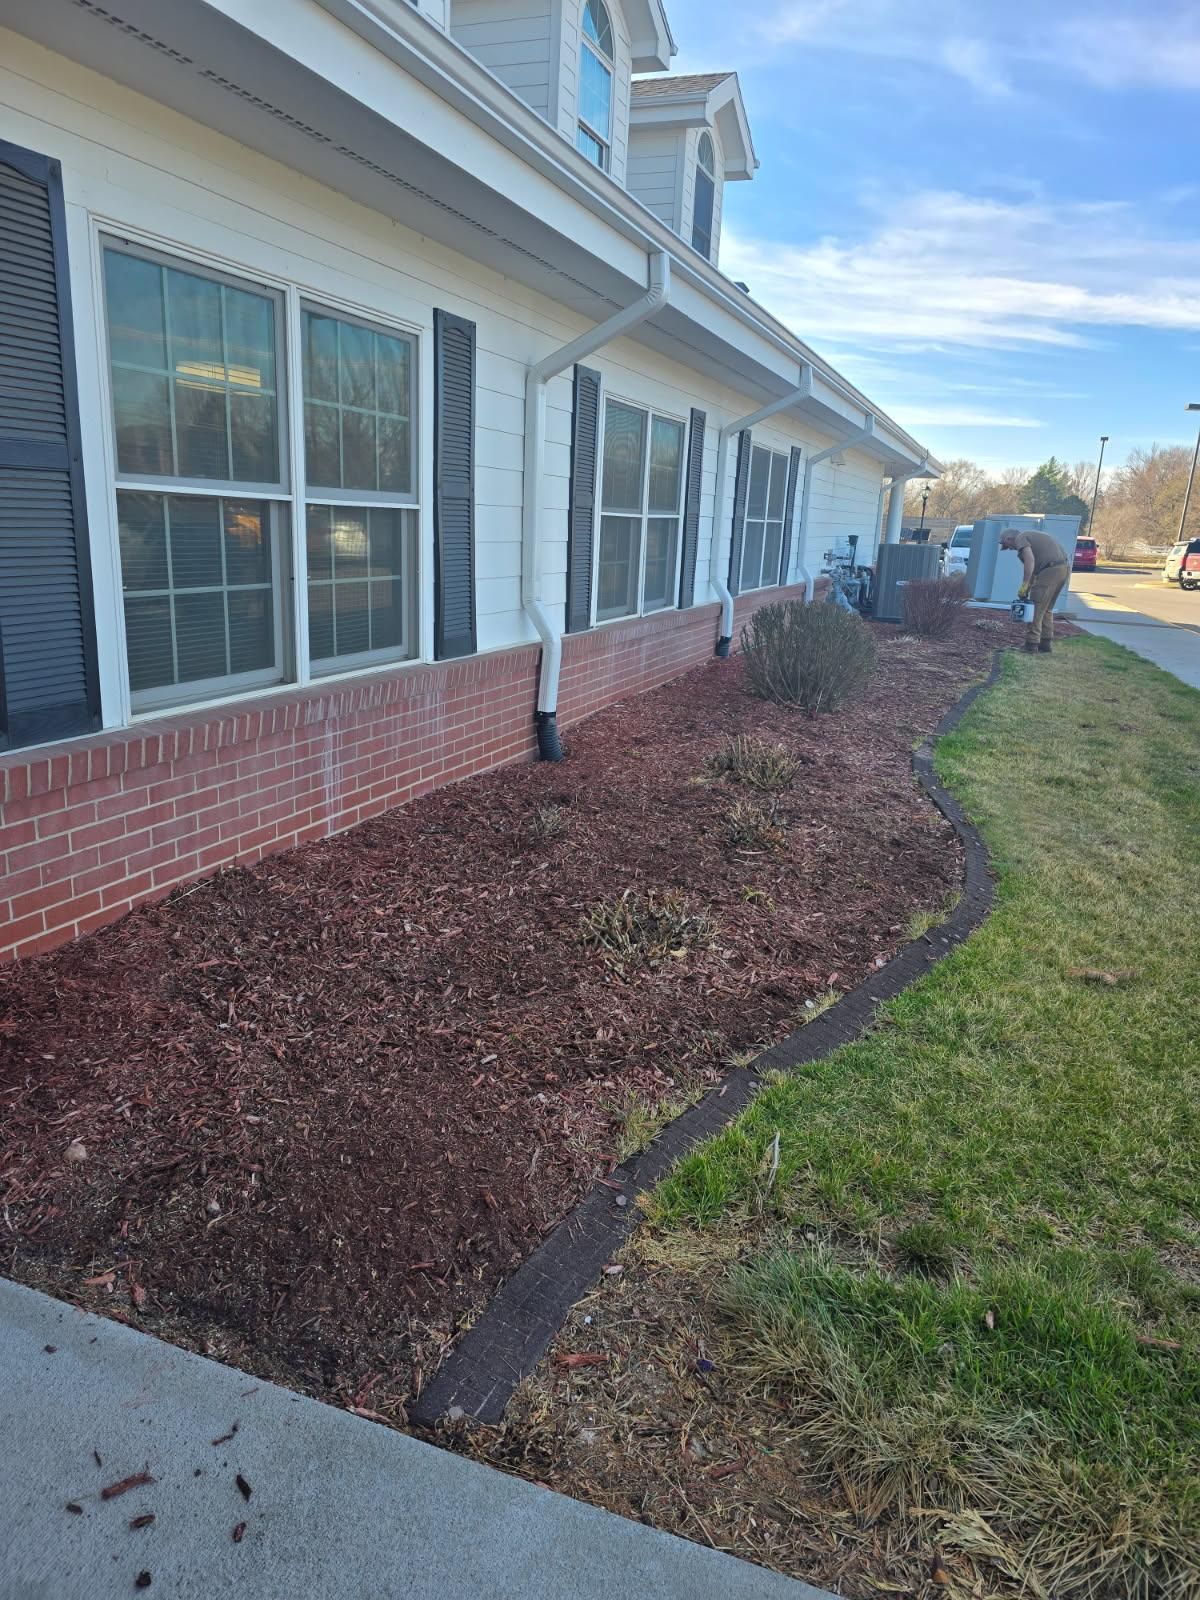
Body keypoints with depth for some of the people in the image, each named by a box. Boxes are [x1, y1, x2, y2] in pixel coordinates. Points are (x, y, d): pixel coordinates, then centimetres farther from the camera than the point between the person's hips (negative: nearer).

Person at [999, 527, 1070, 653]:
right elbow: (1034, 570, 26)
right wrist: (1028, 589, 23)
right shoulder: (1032, 536, 29)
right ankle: (1046, 644, 20)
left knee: (1036, 608, -1)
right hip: (1065, 567, 9)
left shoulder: (1020, 538, 1)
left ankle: (1031, 644, -1)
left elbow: (1030, 560, -16)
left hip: (1051, 570, -9)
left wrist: (1024, 587, -14)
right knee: (1047, 609, 18)